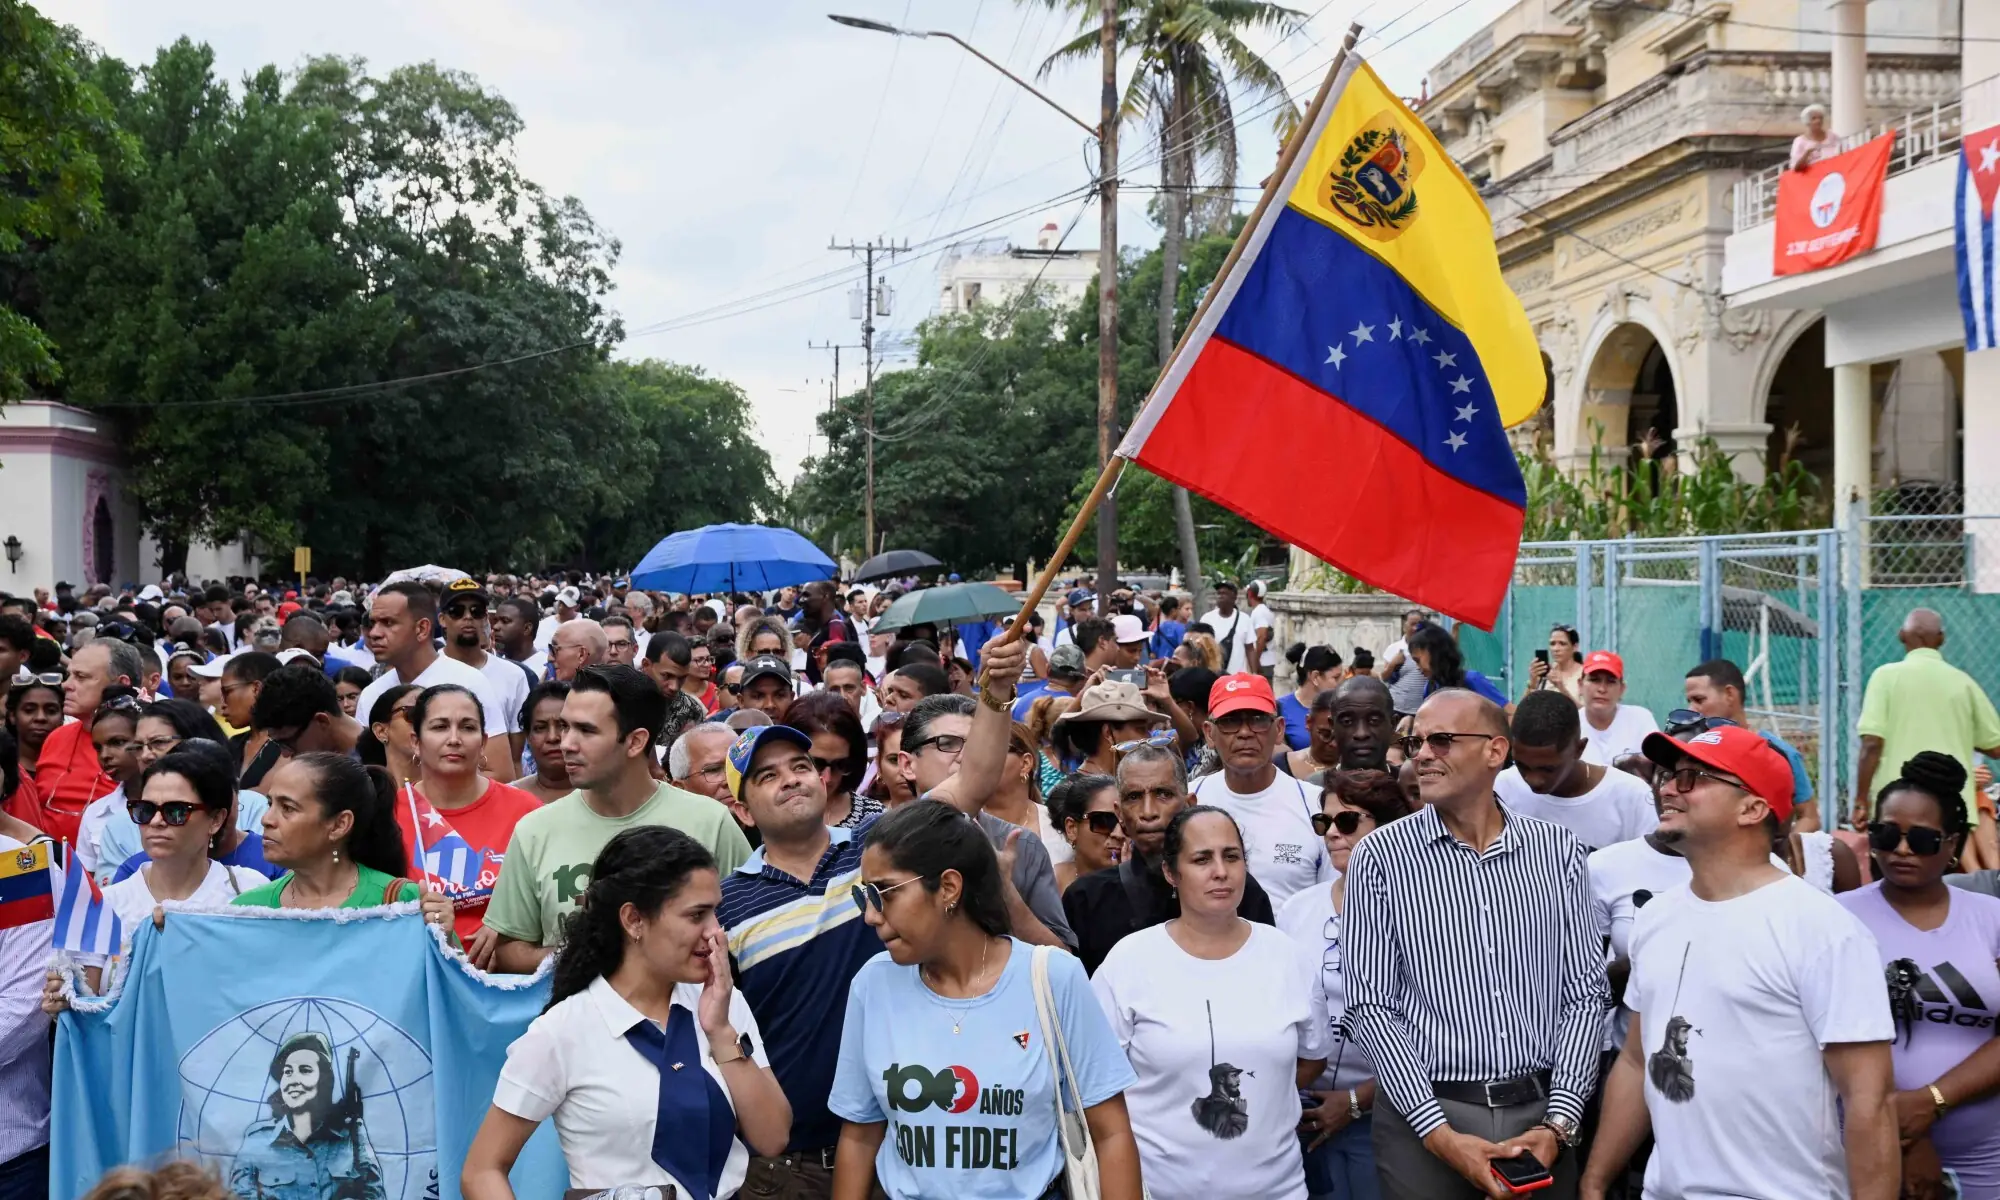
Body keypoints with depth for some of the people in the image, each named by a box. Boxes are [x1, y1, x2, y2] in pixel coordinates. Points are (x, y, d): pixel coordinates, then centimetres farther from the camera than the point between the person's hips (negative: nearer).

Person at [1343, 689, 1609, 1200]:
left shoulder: (1557, 850, 3)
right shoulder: (1380, 856, -4)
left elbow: (1585, 993, 3)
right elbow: (1371, 1006, -6)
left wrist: (1558, 1123, -7)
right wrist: (1440, 1133, -14)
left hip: (1539, 1114, 2)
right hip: (1425, 1120, -2)